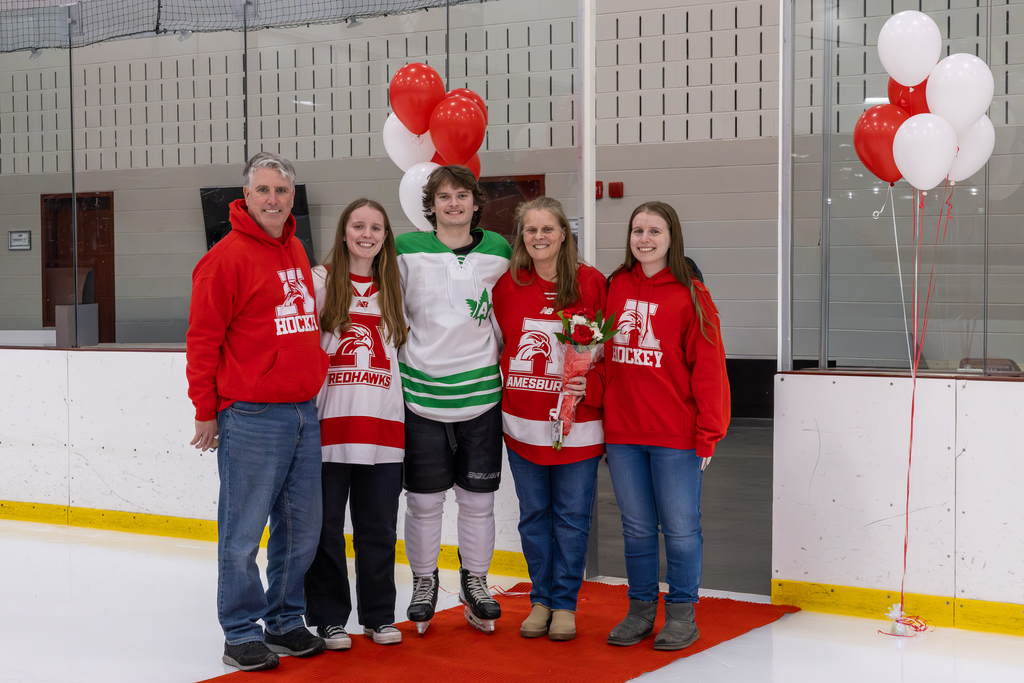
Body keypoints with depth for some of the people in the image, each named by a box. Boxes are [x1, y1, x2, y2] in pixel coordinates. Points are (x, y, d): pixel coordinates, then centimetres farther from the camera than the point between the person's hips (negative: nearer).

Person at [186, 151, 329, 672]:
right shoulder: (227, 257, -9)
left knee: (302, 526, 13)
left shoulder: (297, 252, 14)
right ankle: (241, 633, 13)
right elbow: (203, 338, -9)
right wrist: (206, 410, -8)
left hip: (304, 412, 7)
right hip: (251, 417, -7)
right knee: (243, 531, 1)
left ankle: (285, 621, 26)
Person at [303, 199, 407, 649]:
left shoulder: (392, 288, 13)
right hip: (330, 424, -3)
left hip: (382, 425, 3)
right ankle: (328, 619, 14)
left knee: (379, 526, 8)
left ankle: (378, 615, 21)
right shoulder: (320, 280, 2)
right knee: (326, 526, 3)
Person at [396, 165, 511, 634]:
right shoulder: (407, 250, -3)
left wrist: (494, 361, 10)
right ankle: (424, 583, 23)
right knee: (424, 499, 4)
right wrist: (402, 367, 4)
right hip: (422, 393, -1)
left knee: (478, 498, 7)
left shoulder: (499, 251, 4)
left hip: (481, 393, 2)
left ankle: (475, 582, 25)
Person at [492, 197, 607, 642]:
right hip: (522, 420, 3)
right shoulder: (507, 284, 3)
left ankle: (565, 604, 17)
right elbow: (497, 343, 11)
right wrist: (502, 389, 1)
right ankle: (541, 600, 24)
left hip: (576, 422, -2)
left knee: (572, 514, 5)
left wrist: (589, 386, -17)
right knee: (533, 513, 11)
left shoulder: (590, 283, -4)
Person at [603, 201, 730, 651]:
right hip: (622, 433, 4)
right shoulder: (616, 287, 7)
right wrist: (601, 418, 9)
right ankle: (641, 610, 25)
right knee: (637, 528, 13)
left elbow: (708, 368, -7)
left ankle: (681, 613, 19)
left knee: (680, 528, 5)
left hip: (675, 436, -4)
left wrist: (708, 431, -10)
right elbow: (604, 355, 12)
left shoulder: (690, 295, -5)